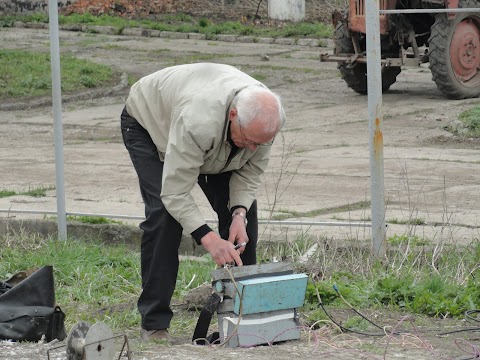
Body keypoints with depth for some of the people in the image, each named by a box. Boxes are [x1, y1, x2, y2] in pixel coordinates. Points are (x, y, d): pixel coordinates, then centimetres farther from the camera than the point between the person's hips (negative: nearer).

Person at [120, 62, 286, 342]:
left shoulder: (265, 120, -29)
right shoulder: (199, 120, -48)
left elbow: (250, 171, -13)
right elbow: (176, 192, -42)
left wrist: (239, 214, -29)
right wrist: (208, 238, -49)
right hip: (149, 121, -6)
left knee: (242, 209, -4)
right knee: (165, 213, -22)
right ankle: (154, 324, -16)